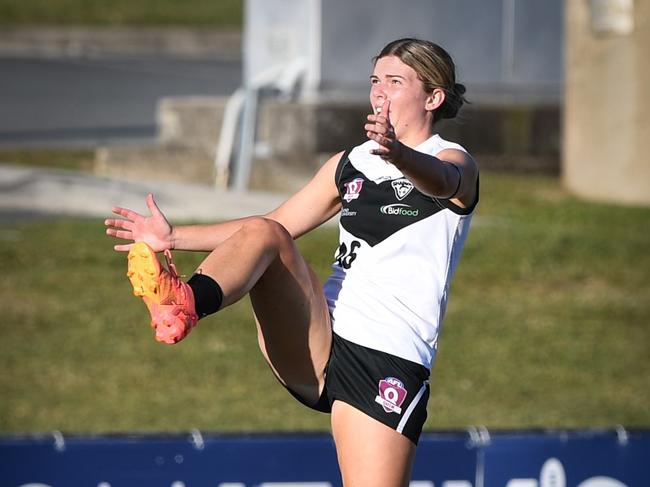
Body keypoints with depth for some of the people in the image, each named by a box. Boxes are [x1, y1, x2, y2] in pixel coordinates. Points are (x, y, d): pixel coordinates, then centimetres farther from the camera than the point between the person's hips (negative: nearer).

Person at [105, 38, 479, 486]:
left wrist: (397, 153, -49)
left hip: (390, 361, -5)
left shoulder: (454, 162, 0)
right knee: (262, 233, -19)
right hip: (315, 344, 5)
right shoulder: (349, 165, 20)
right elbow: (275, 226, 28)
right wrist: (174, 238, 19)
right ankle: (185, 303, -48)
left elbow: (441, 181, -25)